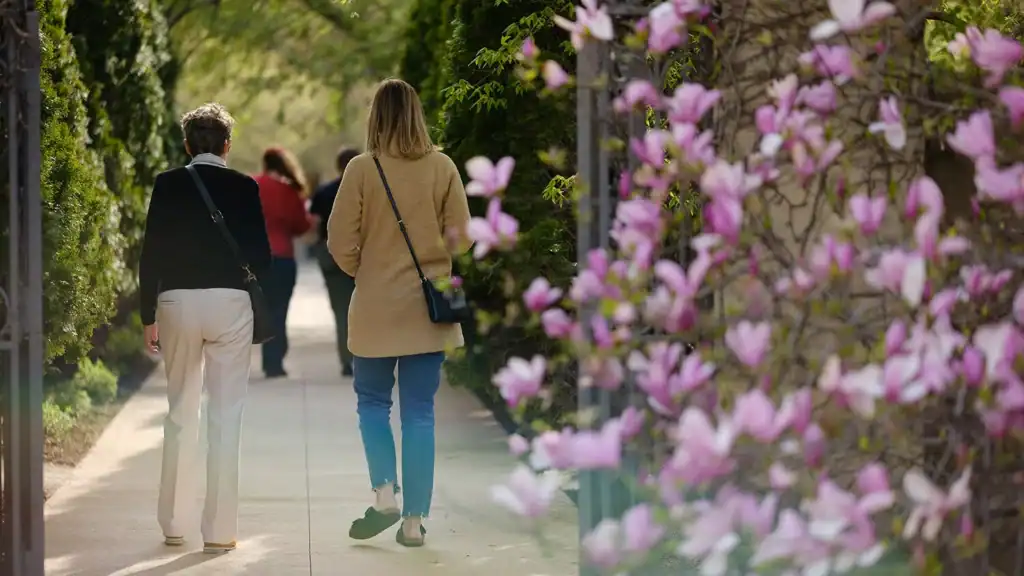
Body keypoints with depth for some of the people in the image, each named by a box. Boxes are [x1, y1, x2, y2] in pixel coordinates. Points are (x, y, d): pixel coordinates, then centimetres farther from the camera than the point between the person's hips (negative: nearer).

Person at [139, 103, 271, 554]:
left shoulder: (167, 185, 1)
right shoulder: (244, 187, -1)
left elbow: (150, 254, 0)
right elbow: (261, 255, 0)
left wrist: (148, 315, 7)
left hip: (176, 302, 2)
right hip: (230, 302, -2)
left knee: (180, 414, 13)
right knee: (225, 416, 2)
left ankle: (173, 525, 16)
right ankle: (219, 530, 0)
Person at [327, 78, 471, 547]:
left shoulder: (362, 169, -9)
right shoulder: (442, 168, -4)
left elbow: (341, 241, -6)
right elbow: (461, 235, 0)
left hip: (376, 308, -2)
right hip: (430, 308, 2)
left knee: (373, 402, 16)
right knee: (420, 412, 7)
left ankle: (385, 492, -2)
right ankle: (415, 518, 7)